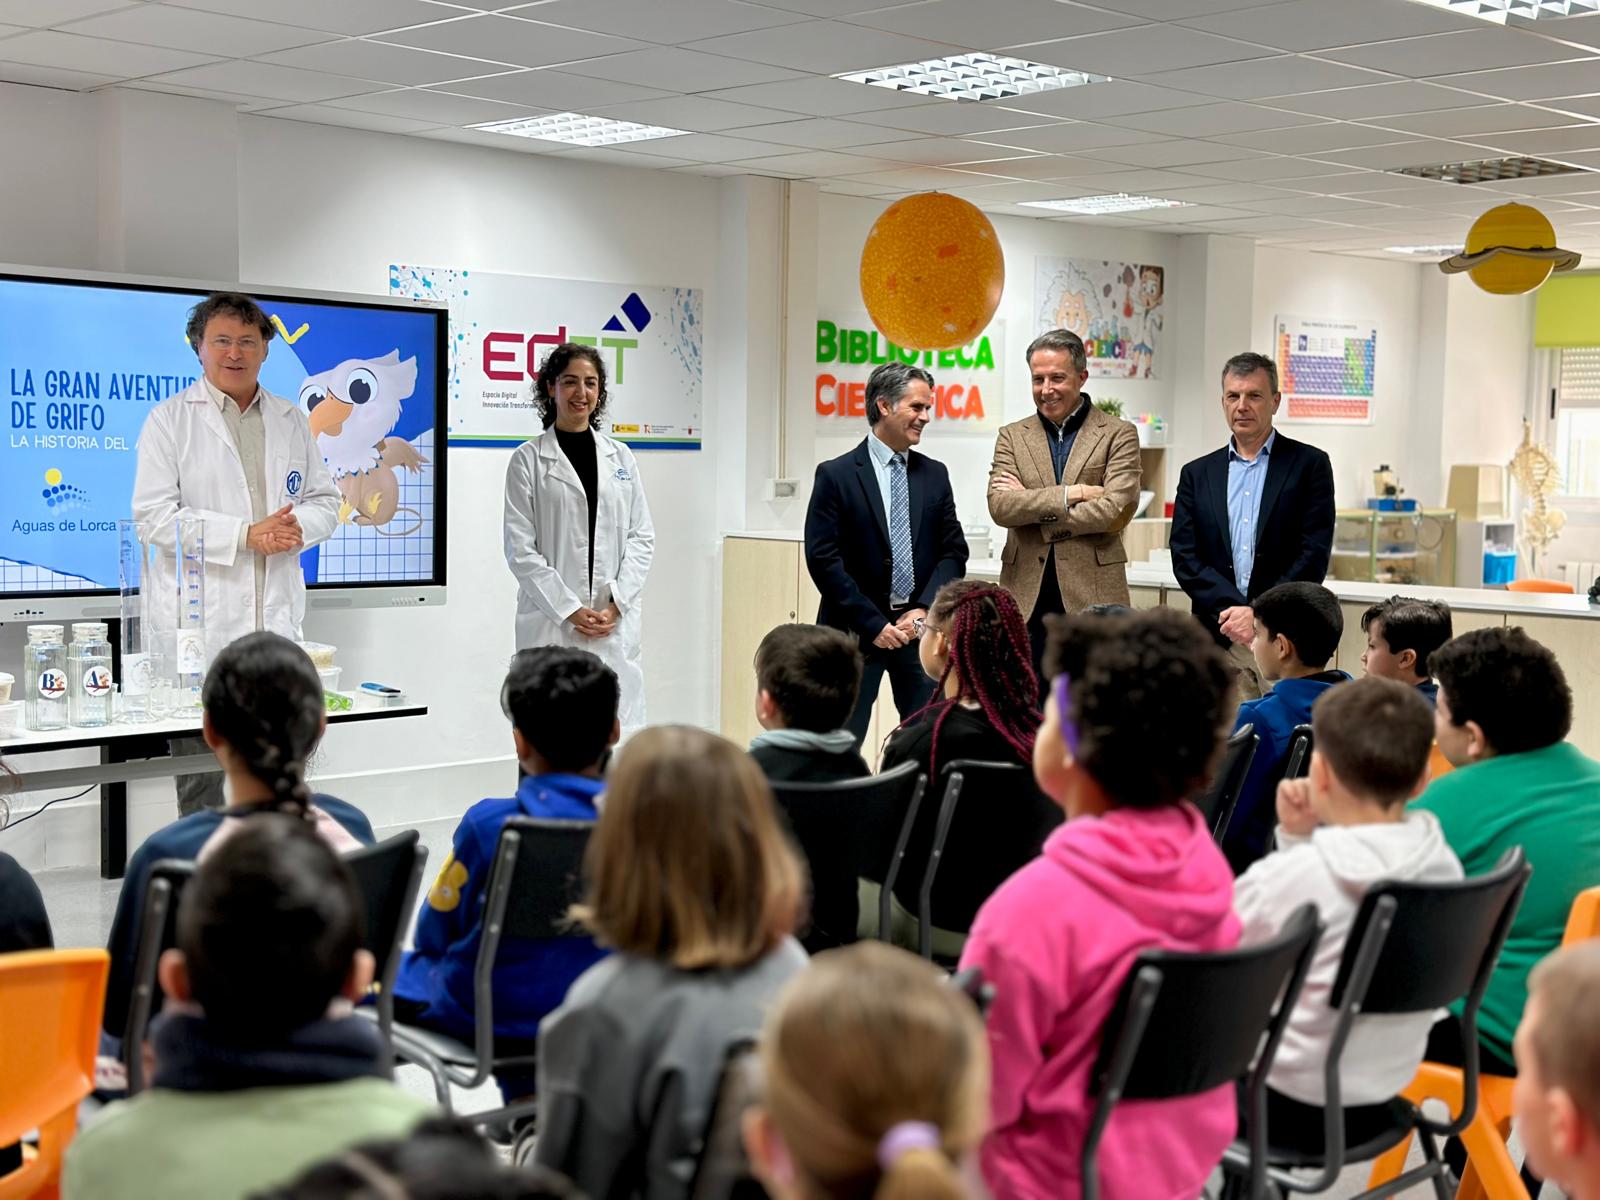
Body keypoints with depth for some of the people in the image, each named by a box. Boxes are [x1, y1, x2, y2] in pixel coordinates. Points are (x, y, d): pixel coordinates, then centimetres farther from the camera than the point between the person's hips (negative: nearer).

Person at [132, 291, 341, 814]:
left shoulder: (292, 420, 16)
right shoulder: (170, 418, 2)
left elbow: (325, 501, 19)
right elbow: (154, 516, -7)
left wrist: (297, 526, -5)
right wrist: (246, 535, -14)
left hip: (276, 619, 4)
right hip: (198, 625, -4)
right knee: (201, 779, -1)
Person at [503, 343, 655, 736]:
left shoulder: (621, 457, 13)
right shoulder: (528, 459, 2)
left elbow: (642, 536, 9)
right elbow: (519, 548, -3)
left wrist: (616, 604, -4)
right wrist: (570, 610, -10)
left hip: (617, 622, 3)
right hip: (552, 622, -3)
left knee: (618, 729, -1)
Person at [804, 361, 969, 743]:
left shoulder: (935, 474, 10)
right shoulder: (836, 475, -4)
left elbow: (953, 551, 9)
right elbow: (823, 558, -8)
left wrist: (923, 610, -7)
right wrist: (873, 624, -11)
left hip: (919, 626, 4)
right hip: (856, 630, -4)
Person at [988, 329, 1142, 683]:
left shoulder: (1118, 435, 3)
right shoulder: (1012, 437, 11)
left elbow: (1114, 512, -10)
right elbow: (1000, 506, -4)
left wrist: (1031, 506, -5)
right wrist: (1071, 493, -12)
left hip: (1091, 599, -2)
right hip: (1026, 599, 3)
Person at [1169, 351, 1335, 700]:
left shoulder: (1309, 465, 5)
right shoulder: (1197, 474, 13)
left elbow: (1315, 554, -3)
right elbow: (1185, 557, 5)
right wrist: (1233, 609, -10)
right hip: (1218, 638, 2)